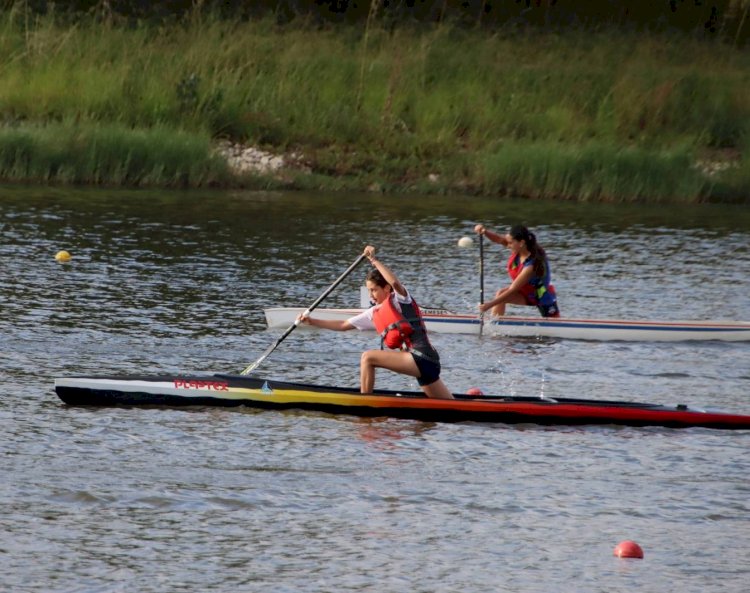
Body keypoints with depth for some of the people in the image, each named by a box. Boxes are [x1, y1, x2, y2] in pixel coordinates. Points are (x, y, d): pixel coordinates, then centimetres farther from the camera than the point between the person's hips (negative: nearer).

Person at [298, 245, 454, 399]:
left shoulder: (399, 299, -2)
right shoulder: (375, 313, 19)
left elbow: (395, 282, -26)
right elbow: (342, 325, 23)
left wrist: (374, 260, -21)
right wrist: (312, 321, 18)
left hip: (422, 359, -9)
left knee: (368, 357, -12)